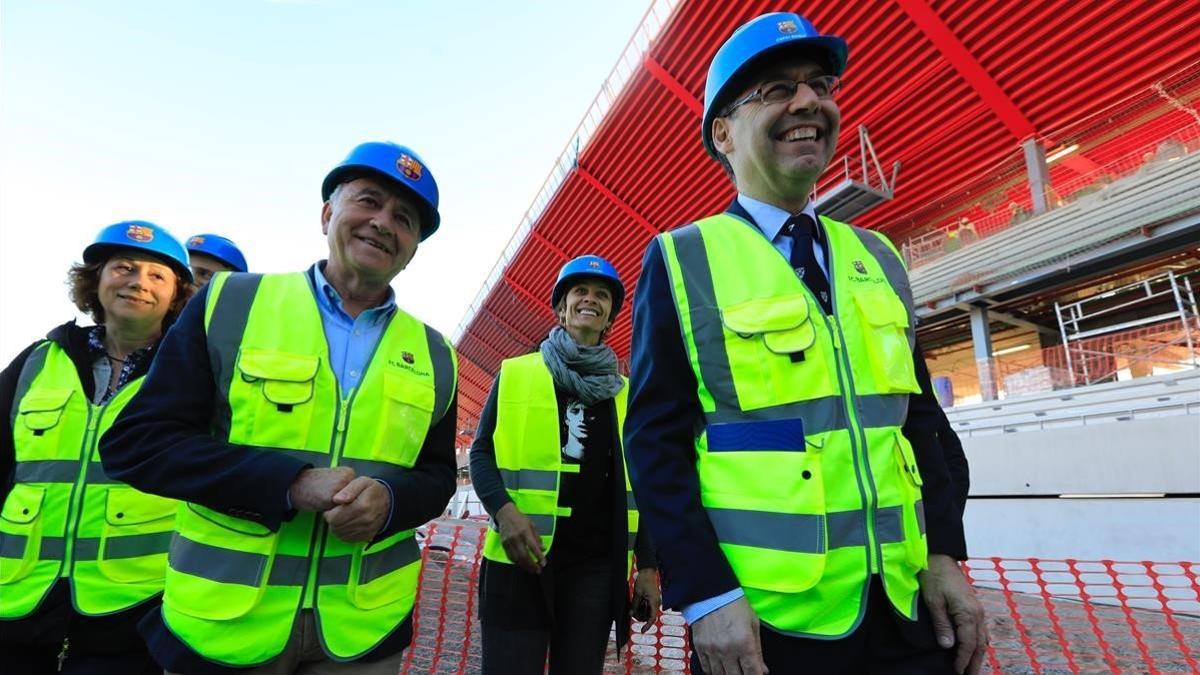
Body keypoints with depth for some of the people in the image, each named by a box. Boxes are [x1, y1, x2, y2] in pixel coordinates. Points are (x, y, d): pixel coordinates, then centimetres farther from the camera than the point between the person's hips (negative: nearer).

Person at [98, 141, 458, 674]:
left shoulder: (432, 355, 2)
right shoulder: (230, 303, -4)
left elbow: (436, 476, 6)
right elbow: (136, 441, -7)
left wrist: (389, 497, -17)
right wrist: (291, 483, -21)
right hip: (220, 621, -1)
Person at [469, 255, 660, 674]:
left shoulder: (625, 392, 10)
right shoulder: (516, 373, 5)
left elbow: (633, 487, 11)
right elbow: (481, 452, 3)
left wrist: (648, 567, 6)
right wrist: (504, 510, -16)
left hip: (597, 564, 3)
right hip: (521, 556, -2)